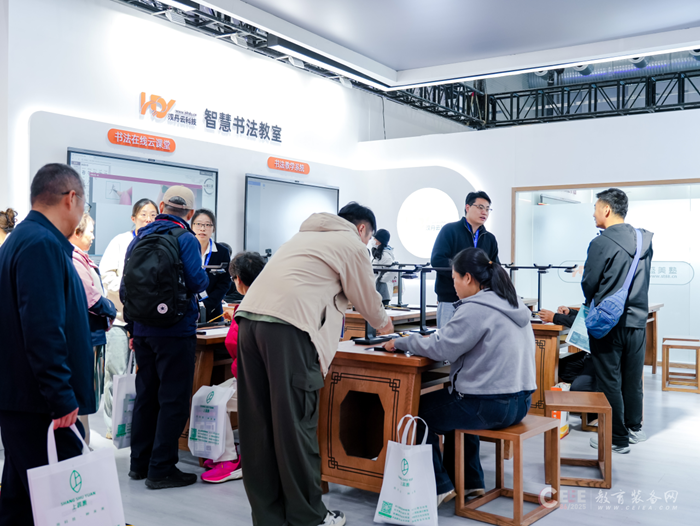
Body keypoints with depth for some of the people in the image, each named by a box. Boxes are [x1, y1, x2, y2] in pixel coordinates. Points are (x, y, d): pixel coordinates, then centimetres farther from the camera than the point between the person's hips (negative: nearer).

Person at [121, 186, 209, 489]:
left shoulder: (139, 238, 11)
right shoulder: (185, 240, -10)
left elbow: (125, 287, 13)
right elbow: (197, 282, -20)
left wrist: (132, 329, 20)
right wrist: (204, 278, 4)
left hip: (143, 330, 7)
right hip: (175, 331, -7)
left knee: (146, 395, 16)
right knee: (173, 400, 0)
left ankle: (139, 463, 25)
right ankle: (161, 469, 4)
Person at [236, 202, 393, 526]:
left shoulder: (307, 234, 31)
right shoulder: (353, 245, 8)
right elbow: (367, 299, 17)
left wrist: (333, 311, 56)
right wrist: (383, 324, 37)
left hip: (249, 316, 8)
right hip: (287, 326, -8)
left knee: (259, 424, 8)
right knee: (296, 425, 0)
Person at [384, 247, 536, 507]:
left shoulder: (476, 309, -18)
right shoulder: (514, 305, 12)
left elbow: (442, 348, -17)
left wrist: (401, 342, -5)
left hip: (491, 406, -10)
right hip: (520, 401, 10)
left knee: (419, 410, 8)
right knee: (454, 402, 33)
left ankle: (440, 487, 16)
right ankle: (469, 481, 35)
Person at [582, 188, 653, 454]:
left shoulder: (601, 243, -16)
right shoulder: (645, 240, 3)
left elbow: (589, 286, -9)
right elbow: (642, 279, 12)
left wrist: (592, 302, 12)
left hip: (608, 323, -6)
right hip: (637, 319, 6)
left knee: (610, 381, 4)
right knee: (633, 379, 18)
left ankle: (618, 439, 12)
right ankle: (634, 429, 32)